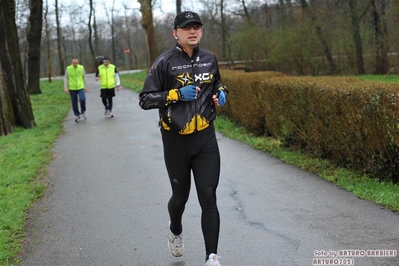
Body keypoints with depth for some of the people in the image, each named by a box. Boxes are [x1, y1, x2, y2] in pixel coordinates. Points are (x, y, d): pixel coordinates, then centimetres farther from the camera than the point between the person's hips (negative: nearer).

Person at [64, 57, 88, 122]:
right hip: (72, 88, 0)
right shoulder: (68, 69, -4)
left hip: (80, 87, 0)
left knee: (82, 99, -19)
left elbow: (84, 77, 8)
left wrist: (85, 86, 8)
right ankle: (77, 115, 19)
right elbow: (65, 78, -1)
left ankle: (83, 112, 6)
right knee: (74, 102, 5)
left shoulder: (81, 67, -1)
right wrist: (65, 88, -9)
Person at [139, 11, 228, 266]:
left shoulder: (209, 58, 4)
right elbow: (145, 99, -11)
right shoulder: (165, 62, -9)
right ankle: (176, 231, 47)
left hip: (206, 139, 2)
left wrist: (221, 93, 1)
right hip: (176, 140, -2)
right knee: (181, 195, 14)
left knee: (208, 197, -6)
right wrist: (177, 94, -23)